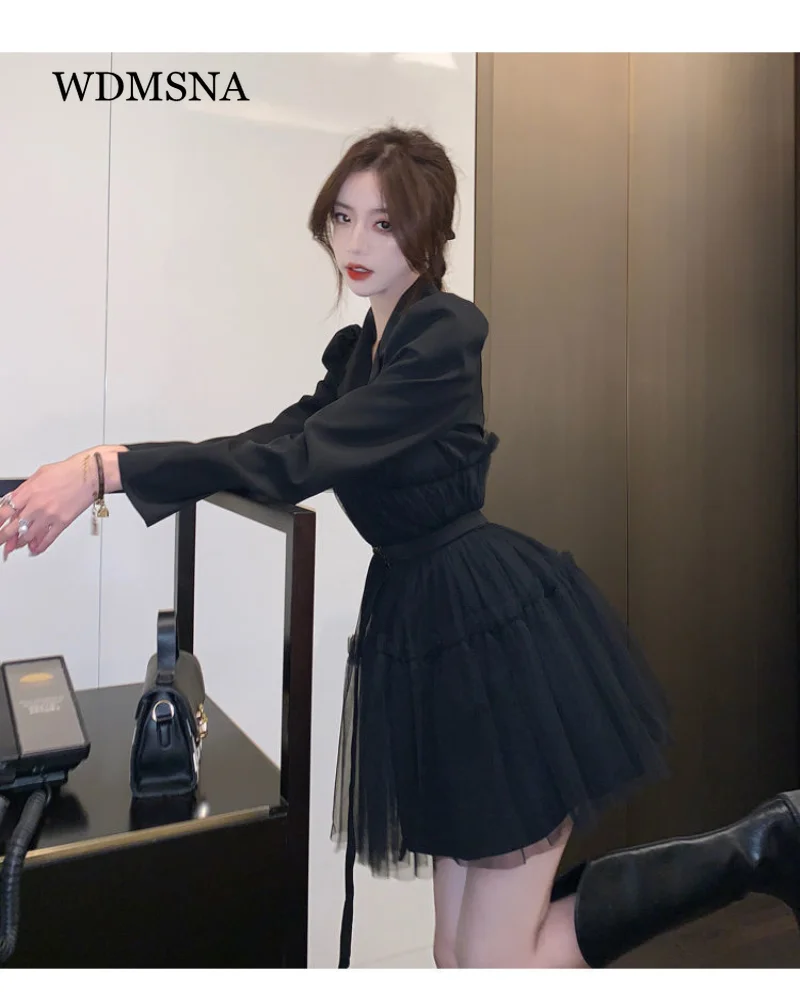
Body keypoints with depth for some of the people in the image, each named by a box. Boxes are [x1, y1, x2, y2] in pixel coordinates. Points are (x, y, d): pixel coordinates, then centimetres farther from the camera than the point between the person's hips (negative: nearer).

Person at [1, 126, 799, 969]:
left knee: (496, 962, 0)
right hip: (426, 631, 9)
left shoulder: (446, 333, -14)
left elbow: (304, 457, -24)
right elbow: (278, 441, 11)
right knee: (459, 954, 15)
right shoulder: (357, 348, 14)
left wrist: (109, 467, -27)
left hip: (503, 630, -8)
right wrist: (97, 474, 1)